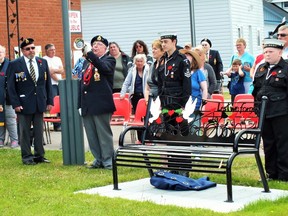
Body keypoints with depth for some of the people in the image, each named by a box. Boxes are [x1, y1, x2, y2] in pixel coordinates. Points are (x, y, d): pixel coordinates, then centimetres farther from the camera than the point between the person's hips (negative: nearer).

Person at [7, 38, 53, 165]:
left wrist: (50, 101, 4)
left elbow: (48, 83, 10)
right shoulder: (15, 65, -4)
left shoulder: (43, 62, 7)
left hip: (40, 103, 3)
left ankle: (39, 155, 17)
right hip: (23, 104, -3)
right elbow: (10, 86, -4)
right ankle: (26, 156, 11)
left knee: (39, 131, 9)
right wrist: (15, 104, -11)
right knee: (25, 131, 3)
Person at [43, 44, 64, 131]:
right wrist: (58, 80, -5)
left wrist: (55, 70, -11)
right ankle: (57, 125, -9)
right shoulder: (44, 60, -3)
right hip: (51, 84, -6)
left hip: (60, 84, 7)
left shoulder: (58, 59, 18)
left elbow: (62, 71, 8)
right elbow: (50, 73, -9)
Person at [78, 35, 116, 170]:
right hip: (87, 105, 6)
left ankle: (108, 160, 6)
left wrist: (89, 54, -31)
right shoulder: (86, 62, 19)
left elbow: (104, 68, -24)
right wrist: (80, 103, 14)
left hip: (101, 104, -6)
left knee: (104, 133, -2)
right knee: (91, 135, 9)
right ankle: (98, 160, 17)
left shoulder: (109, 60, 0)